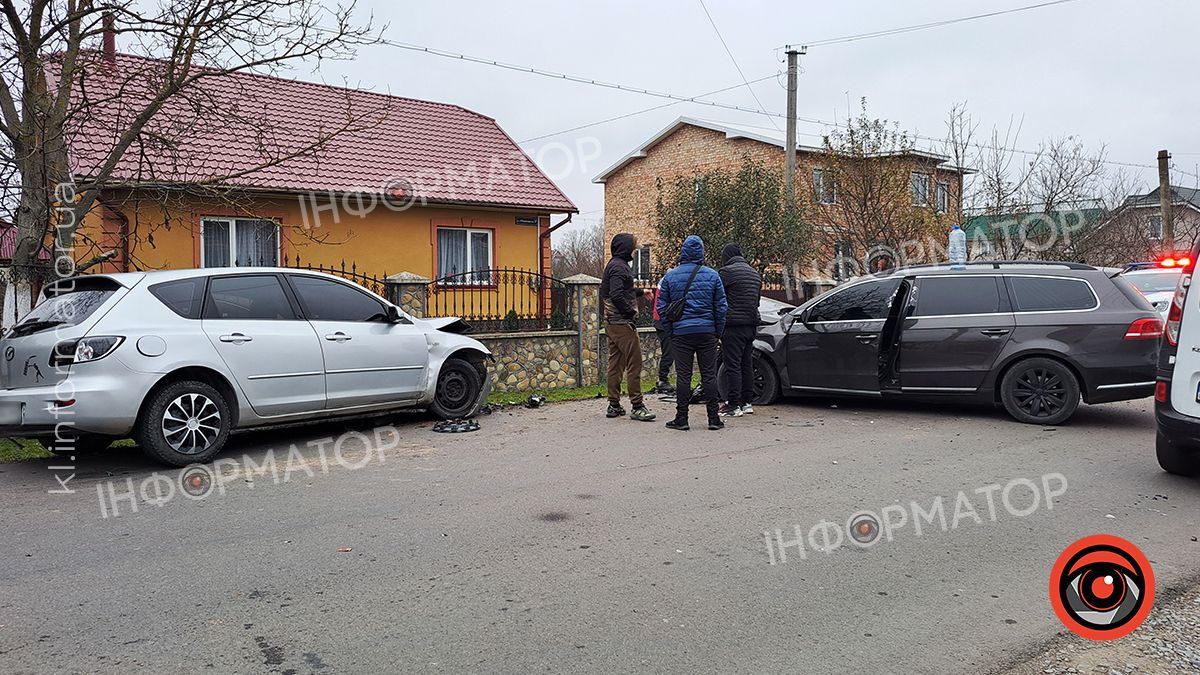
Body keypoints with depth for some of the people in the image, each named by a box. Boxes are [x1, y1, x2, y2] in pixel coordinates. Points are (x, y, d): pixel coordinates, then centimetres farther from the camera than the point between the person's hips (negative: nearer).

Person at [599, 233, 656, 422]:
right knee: (634, 364, -7)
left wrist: (640, 291, 22)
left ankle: (614, 406, 16)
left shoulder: (612, 265, 17)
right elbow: (617, 296, -23)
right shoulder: (619, 266, -14)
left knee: (615, 364, 12)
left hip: (611, 323, 10)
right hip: (623, 323, -10)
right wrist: (632, 312, -14)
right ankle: (637, 406, -5)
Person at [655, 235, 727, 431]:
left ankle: (681, 418, 5)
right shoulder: (712, 275, 2)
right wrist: (718, 331, 11)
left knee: (683, 376, 2)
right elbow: (721, 306, 3)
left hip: (681, 332, 0)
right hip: (707, 332, 0)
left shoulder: (670, 276, 2)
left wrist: (670, 330, 11)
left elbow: (661, 307, 4)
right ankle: (713, 418, 7)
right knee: (709, 375, 5)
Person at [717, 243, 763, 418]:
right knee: (747, 364, 13)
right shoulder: (755, 273, 18)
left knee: (732, 365, -6)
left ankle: (734, 405, -7)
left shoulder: (727, 271, -8)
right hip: (751, 325, 8)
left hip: (733, 325, -8)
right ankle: (747, 402, 17)